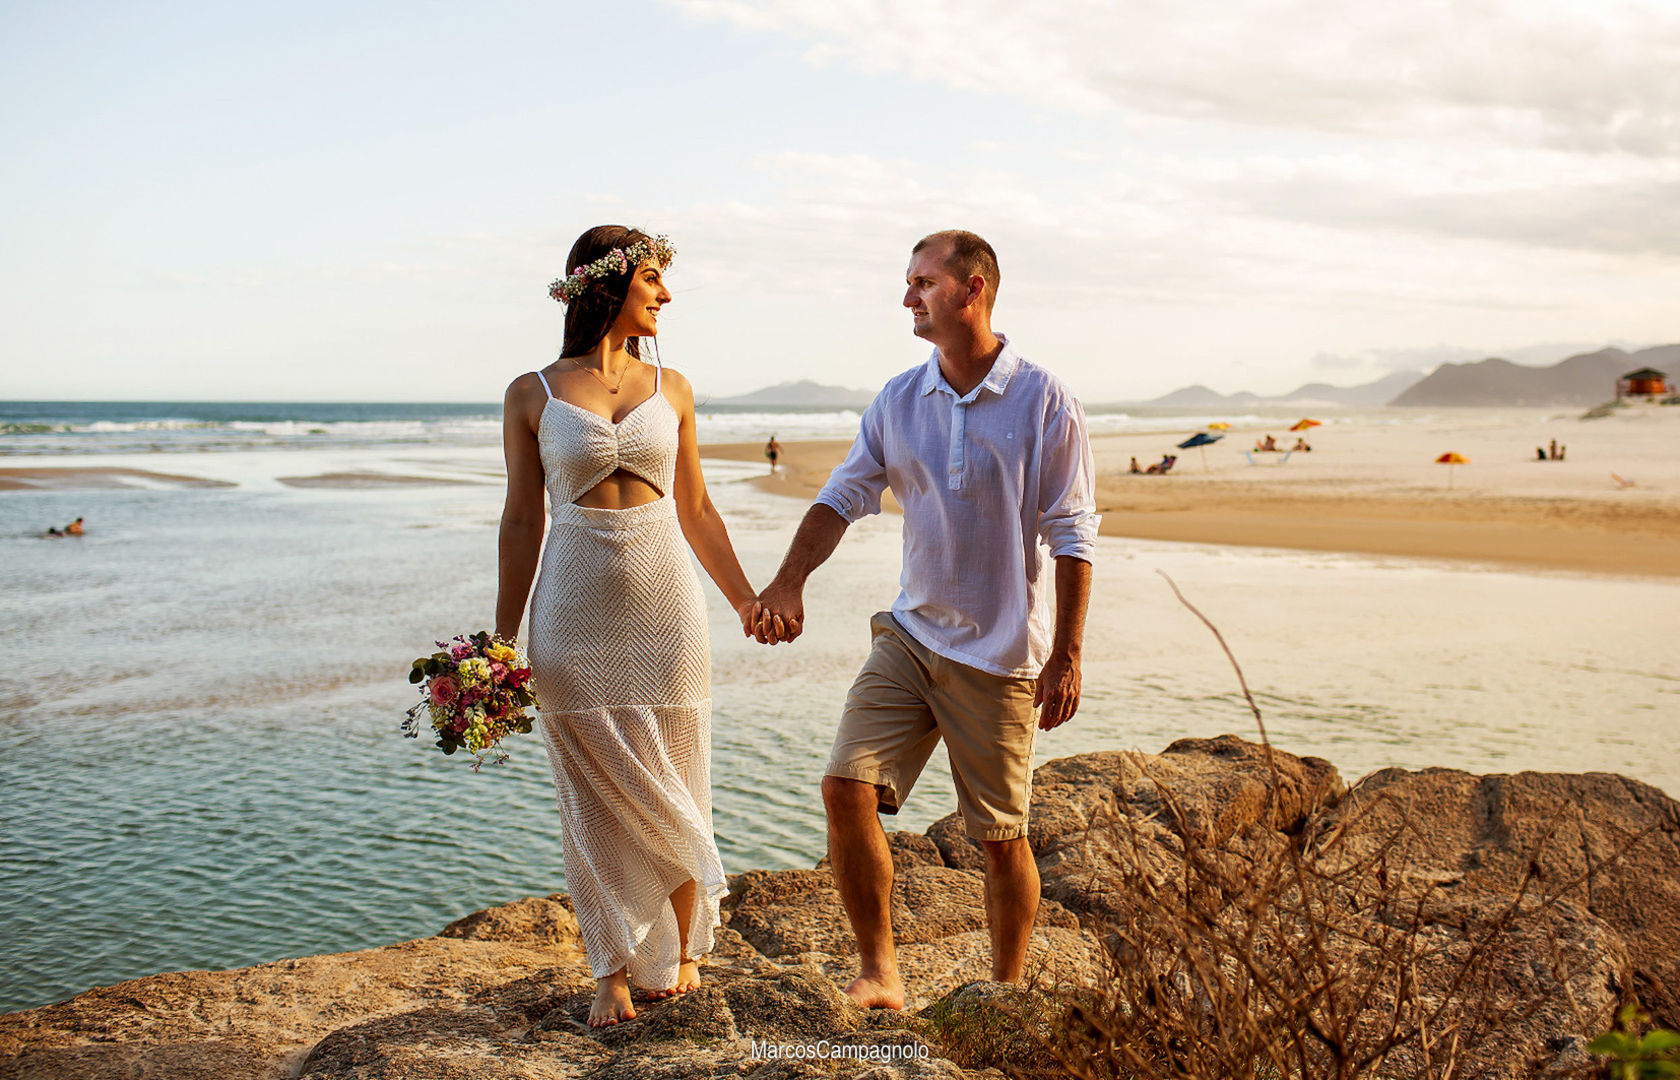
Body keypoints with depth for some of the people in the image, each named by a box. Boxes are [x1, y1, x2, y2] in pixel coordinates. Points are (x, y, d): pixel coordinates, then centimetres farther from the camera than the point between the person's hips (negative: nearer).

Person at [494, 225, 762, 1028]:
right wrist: (503, 640, 1)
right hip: (576, 613, -2)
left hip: (666, 605, 2)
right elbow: (521, 521, 2)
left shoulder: (670, 387, 6)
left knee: (669, 789, 8)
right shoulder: (532, 395, 0)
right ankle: (614, 970, 20)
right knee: (596, 797, 6)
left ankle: (683, 948, 26)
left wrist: (745, 599, 13)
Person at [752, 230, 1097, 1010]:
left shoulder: (1044, 401, -8)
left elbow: (1072, 536, -7)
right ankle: (878, 970, 6)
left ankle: (1007, 994, 26)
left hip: (1000, 654, -4)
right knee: (846, 788, -10)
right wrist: (789, 580, -11)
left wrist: (1067, 655, -11)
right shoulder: (898, 401, 4)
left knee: (1001, 837, 5)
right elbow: (844, 494, 6)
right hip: (909, 635, 4)